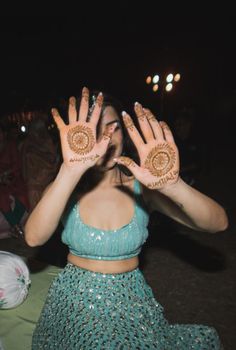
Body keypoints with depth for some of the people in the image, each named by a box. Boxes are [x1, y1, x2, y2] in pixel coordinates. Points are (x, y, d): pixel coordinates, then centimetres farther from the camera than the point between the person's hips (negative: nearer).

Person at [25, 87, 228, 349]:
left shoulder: (142, 186, -13)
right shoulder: (64, 189, -12)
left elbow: (218, 224, -24)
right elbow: (33, 238, -33)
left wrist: (172, 185, -45)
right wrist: (72, 170, -49)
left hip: (132, 304, 1)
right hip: (75, 303, 0)